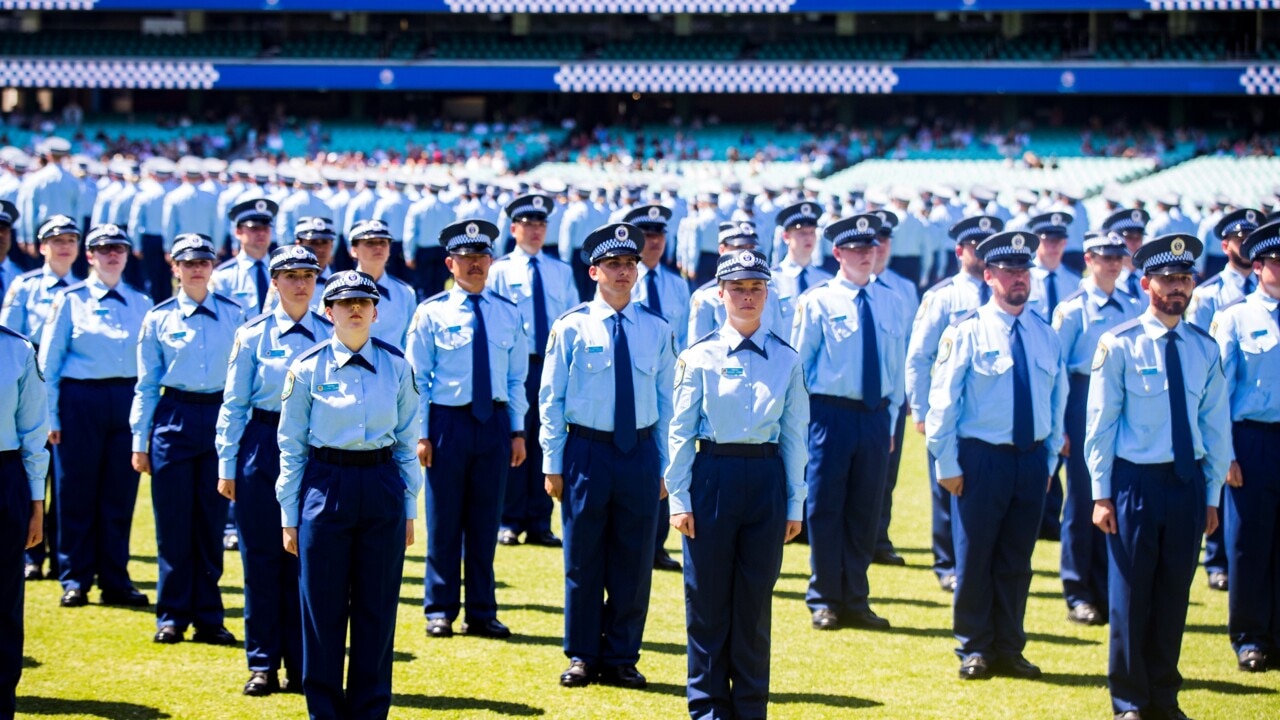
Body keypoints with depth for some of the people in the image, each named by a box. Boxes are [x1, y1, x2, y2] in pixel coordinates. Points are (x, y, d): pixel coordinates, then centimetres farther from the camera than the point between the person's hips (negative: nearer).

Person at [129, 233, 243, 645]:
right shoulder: (159, 318, 4)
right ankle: (171, 616, 10)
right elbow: (147, 385, 6)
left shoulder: (233, 314, 5)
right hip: (174, 420, -1)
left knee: (212, 522, 4)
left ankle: (208, 618, 11)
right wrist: (139, 442, 3)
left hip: (220, 417, 1)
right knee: (173, 523, 1)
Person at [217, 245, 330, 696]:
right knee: (262, 558, 2)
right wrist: (226, 466, 1)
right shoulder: (253, 334, 1)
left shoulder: (330, 335, 4)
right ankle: (262, 666, 10)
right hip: (263, 445, -1)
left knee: (306, 560, 3)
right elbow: (233, 403, 4)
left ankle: (301, 666, 12)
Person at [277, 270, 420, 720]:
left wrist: (409, 508, 7)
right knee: (323, 609, 3)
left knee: (377, 609, 5)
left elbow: (407, 442, 9)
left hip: (383, 488, 1)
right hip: (326, 484, -1)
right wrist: (289, 515, 2)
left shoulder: (396, 366, 4)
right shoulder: (308, 369, 0)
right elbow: (291, 446, 4)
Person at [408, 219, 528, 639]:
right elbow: (417, 378, -1)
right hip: (448, 420, -3)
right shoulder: (432, 313, -1)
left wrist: (518, 430, 5)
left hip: (495, 421, 3)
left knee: (486, 521, 7)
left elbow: (517, 378, 11)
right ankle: (441, 611, 11)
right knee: (444, 521, 2)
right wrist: (421, 433, -6)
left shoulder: (508, 314, 8)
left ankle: (482, 612, 14)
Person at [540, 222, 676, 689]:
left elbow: (666, 401, 9)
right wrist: (553, 463, -2)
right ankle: (582, 657, 16)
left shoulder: (657, 330, 5)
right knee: (583, 560, 4)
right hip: (587, 451, -2)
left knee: (634, 562, 6)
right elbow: (551, 399, 1)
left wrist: (664, 463, 7)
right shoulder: (572, 327, -1)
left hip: (641, 452, 2)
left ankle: (622, 658, 17)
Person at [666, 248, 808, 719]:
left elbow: (794, 436, 7)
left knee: (755, 601, 7)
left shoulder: (787, 360, 6)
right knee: (707, 599, 3)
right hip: (712, 474, -1)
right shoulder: (700, 357, 0)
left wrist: (795, 504, 5)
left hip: (767, 479, 2)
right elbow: (680, 431, 1)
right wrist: (679, 498, -3)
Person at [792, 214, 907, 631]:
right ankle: (825, 602, 9)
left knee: (865, 511, 8)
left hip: (875, 417, 4)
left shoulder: (891, 303, 9)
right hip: (831, 413, -4)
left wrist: (891, 418, 10)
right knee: (825, 509, 0)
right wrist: (802, 421, -3)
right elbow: (798, 363, 0)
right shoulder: (817, 302, -3)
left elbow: (897, 365, 14)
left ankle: (855, 601, 18)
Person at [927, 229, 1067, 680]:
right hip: (981, 458, -4)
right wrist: (947, 465, -8)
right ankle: (974, 650, 13)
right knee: (974, 558, 2)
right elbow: (943, 401, -5)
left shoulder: (1045, 336, 8)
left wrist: (1049, 459, 11)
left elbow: (1057, 402, 16)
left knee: (1016, 560, 10)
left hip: (1031, 461, 4)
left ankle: (1008, 650, 19)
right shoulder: (968, 332, -5)